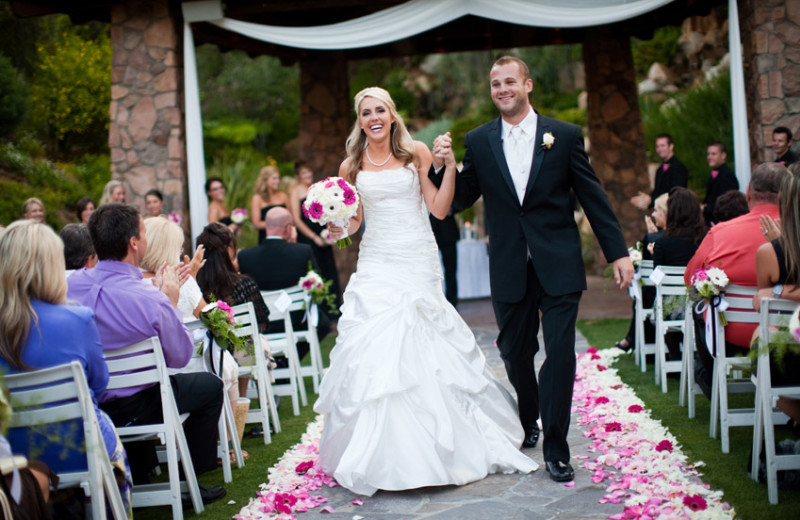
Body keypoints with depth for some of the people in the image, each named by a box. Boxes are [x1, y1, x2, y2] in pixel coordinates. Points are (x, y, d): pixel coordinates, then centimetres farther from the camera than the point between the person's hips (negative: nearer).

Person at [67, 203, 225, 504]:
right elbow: (179, 357, -13)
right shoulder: (151, 300, -28)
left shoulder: (70, 285, -11)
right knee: (211, 385, 17)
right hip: (130, 408, -6)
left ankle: (138, 476, 47)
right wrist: (172, 302, -3)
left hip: (82, 405, 6)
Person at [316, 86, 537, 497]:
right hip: (377, 266, 2)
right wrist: (336, 227, -8)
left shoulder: (415, 153, 2)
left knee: (425, 352, -2)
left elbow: (439, 209, -2)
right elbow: (353, 221, 13)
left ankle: (441, 448, 13)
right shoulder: (352, 166, 7)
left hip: (418, 264, -1)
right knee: (374, 352, -5)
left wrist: (449, 167, -12)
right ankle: (378, 457, 5)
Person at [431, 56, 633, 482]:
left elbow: (593, 197, 2)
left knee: (560, 353, -5)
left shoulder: (565, 136, 0)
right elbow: (462, 199, 5)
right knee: (515, 352, 11)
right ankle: (527, 424, 35)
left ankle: (555, 447, 5)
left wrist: (618, 252, -1)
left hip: (558, 266, -2)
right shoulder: (478, 141, 5)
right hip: (509, 268, 2)